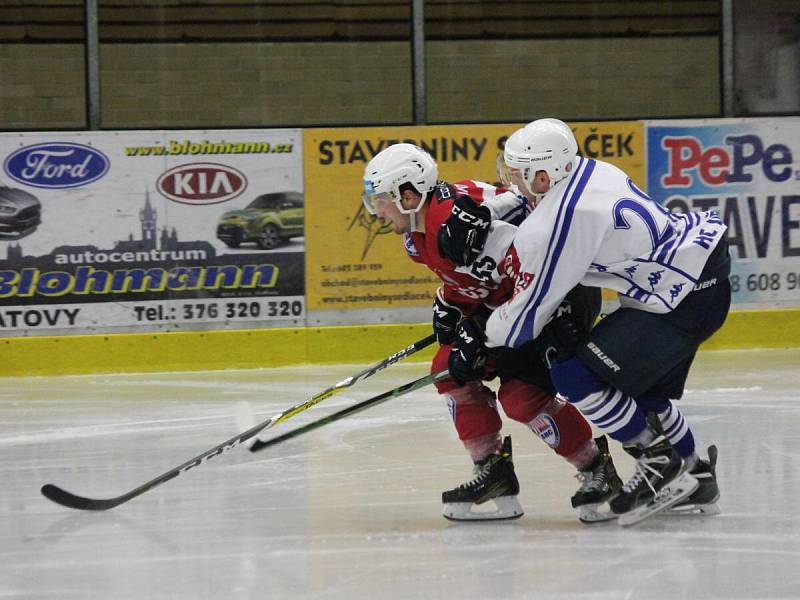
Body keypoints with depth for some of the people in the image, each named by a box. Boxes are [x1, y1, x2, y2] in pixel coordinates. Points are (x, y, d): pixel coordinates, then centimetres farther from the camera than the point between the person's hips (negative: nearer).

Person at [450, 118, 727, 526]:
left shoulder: (554, 227, -20)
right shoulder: (585, 170, 7)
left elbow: (531, 306, -9)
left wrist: (481, 341, 9)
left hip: (683, 300, -10)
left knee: (575, 376, -7)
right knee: (643, 388, 23)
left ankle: (662, 468, 1)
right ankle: (695, 480, 33)